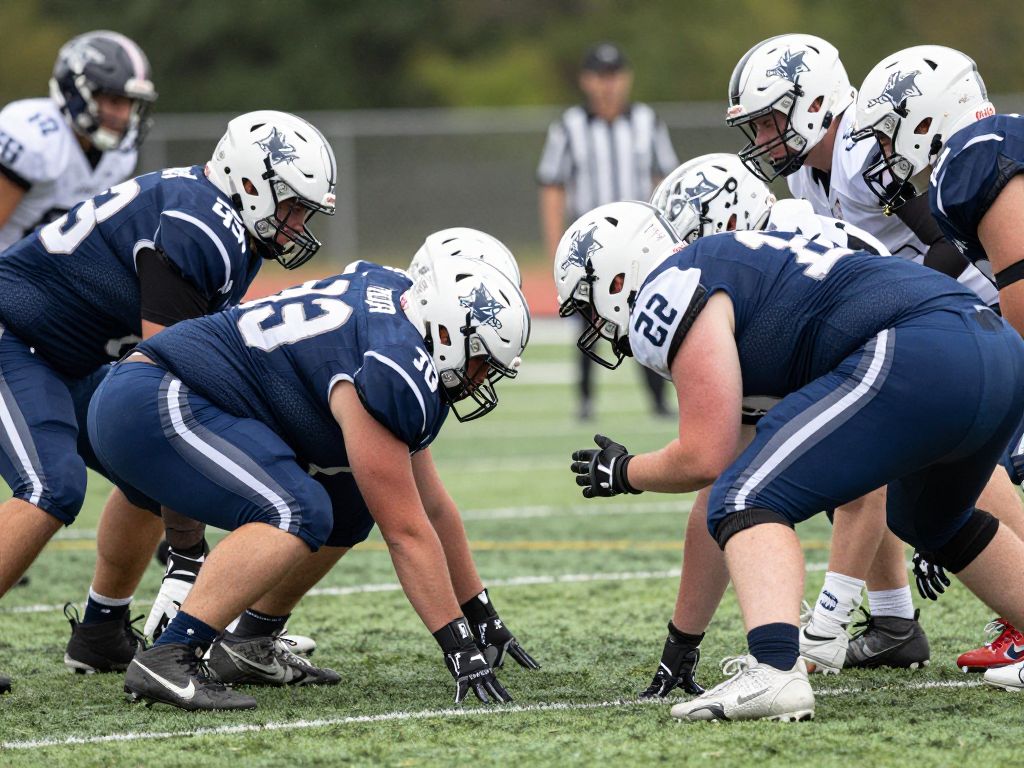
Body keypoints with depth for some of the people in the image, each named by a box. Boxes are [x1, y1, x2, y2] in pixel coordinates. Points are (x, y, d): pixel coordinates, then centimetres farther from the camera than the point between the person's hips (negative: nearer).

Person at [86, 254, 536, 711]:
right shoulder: (393, 372, -18)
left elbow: (431, 505, 19)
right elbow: (406, 531, -16)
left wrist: (482, 616, 21)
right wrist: (458, 644, -12)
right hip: (149, 410, -11)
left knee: (349, 508, 14)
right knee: (299, 513, -26)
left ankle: (249, 648, 19)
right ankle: (167, 660, -27)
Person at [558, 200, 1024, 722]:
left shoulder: (668, 294, 1)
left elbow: (705, 459, -3)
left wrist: (623, 473, 20)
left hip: (920, 360, -10)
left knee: (749, 499, -9)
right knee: (932, 520, 36)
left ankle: (774, 674, -30)